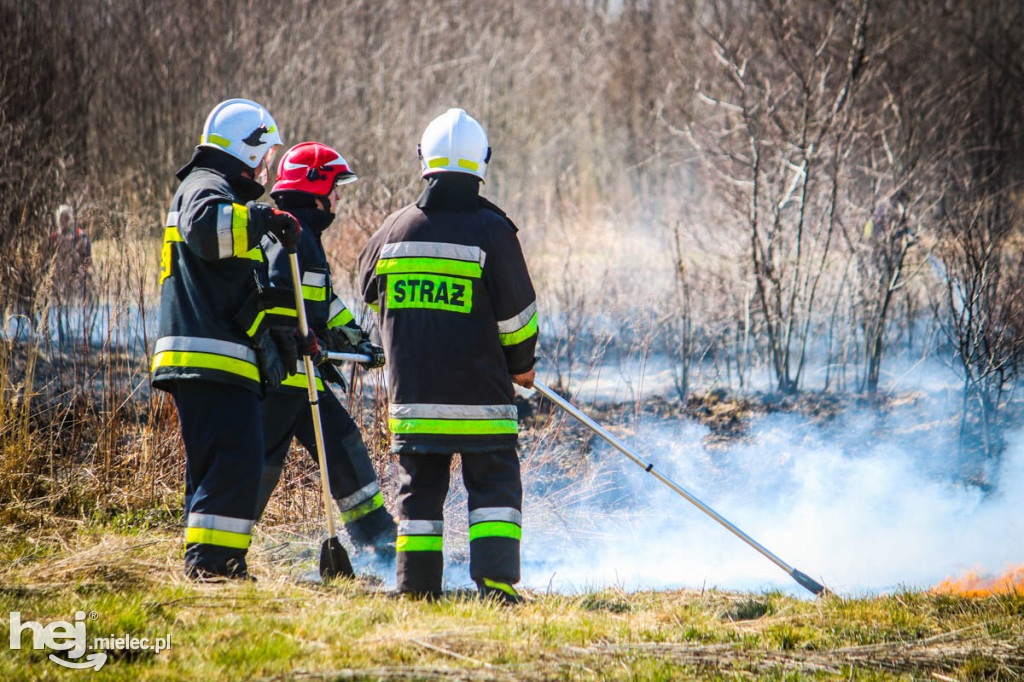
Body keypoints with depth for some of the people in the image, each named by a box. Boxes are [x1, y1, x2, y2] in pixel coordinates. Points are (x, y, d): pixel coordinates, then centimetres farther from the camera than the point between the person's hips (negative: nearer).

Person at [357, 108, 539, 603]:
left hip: (412, 392, 3)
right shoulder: (491, 229, -9)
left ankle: (417, 583, 9)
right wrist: (521, 364, 12)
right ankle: (496, 581, -8)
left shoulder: (396, 228, 3)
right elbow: (517, 313, -6)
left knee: (419, 488, 11)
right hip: (478, 393, -3)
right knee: (494, 486, 3)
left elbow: (368, 288, 19)